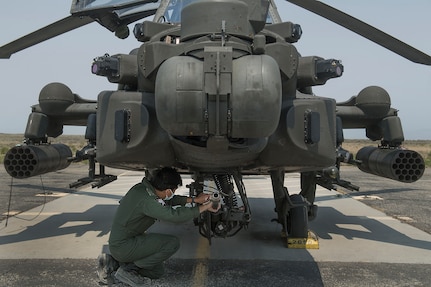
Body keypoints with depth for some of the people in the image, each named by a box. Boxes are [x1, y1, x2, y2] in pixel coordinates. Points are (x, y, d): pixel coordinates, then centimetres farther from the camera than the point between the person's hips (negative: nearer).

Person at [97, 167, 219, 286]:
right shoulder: (145, 199, -29)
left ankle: (114, 261, 14)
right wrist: (203, 207, -21)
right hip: (122, 246, -9)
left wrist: (194, 199, 9)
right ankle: (127, 269, -5)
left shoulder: (145, 187, -2)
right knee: (173, 243, -17)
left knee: (157, 272, 17)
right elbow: (174, 215, -34)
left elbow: (168, 201, 14)